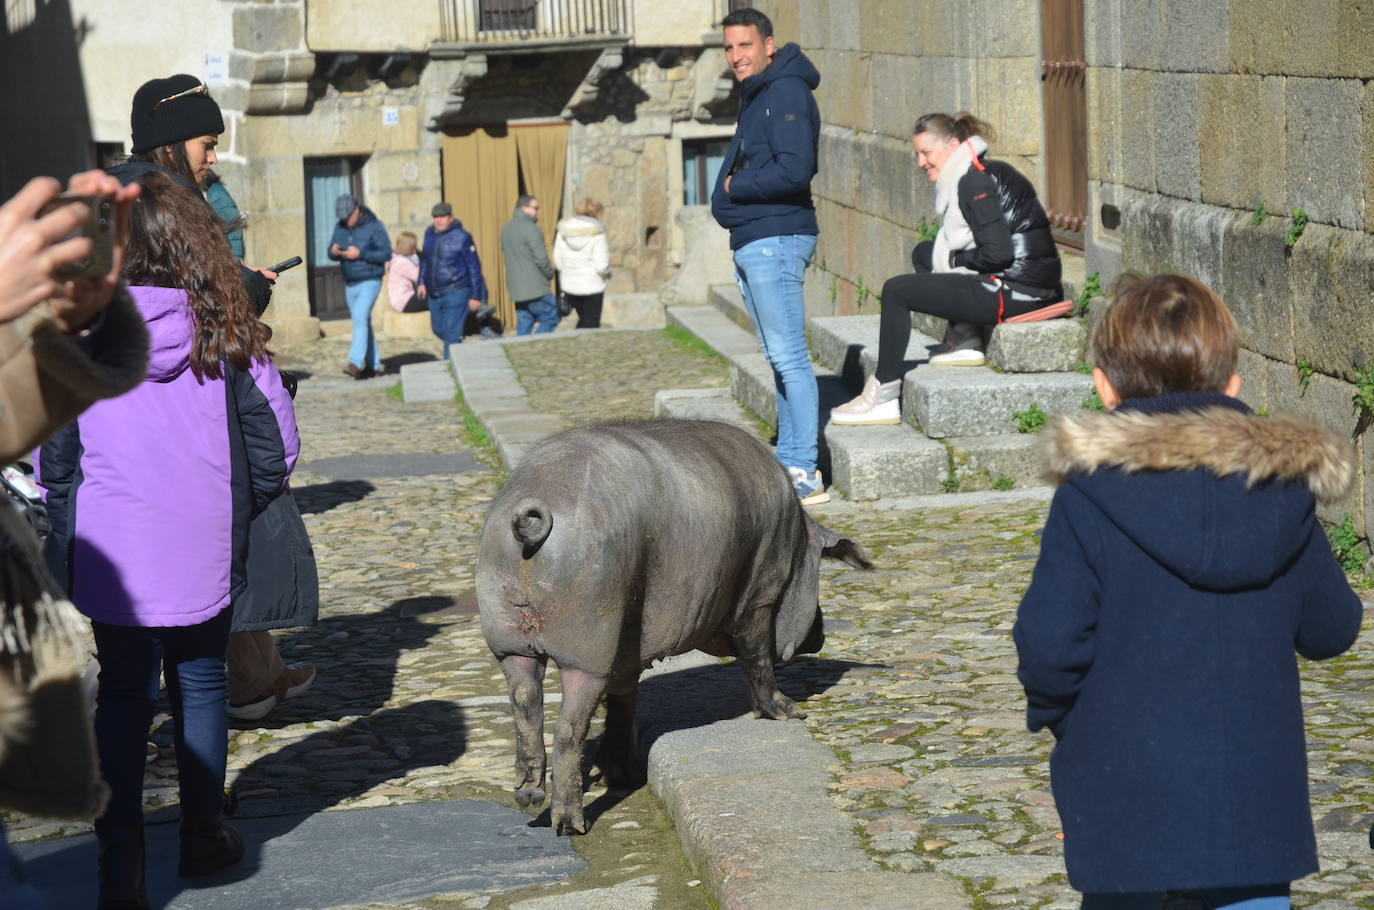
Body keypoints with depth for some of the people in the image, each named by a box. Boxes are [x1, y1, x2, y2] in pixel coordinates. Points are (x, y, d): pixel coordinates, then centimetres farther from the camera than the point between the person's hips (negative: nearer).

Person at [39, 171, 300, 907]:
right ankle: (203, 837, 24)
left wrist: (65, 532, 13)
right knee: (200, 681, 15)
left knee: (122, 693, 9)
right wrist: (238, 509, 14)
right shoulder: (225, 333, -5)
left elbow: (49, 454, -1)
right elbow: (277, 444, -2)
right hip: (205, 547, 1)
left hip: (110, 549, 0)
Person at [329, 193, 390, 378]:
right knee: (363, 323, 11)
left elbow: (386, 254, -14)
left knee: (359, 318, -20)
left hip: (369, 282, -7)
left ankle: (356, 362, -28)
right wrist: (333, 251, -12)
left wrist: (360, 254, -24)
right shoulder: (340, 227, 7)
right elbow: (331, 253, 13)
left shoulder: (374, 227, -10)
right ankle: (373, 365, 19)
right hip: (350, 284, 7)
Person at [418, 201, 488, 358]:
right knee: (438, 329, 17)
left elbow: (474, 267, -8)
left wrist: (475, 296, -9)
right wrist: (422, 282, 14)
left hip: (456, 292, -7)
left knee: (451, 333, -10)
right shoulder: (430, 234, 7)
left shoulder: (461, 237, -11)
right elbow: (425, 259, 22)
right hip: (434, 293, 7)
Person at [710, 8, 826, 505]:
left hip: (776, 240, -10)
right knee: (779, 357, 13)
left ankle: (804, 473, -11)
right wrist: (726, 194, 3)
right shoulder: (754, 97, 18)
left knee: (788, 356, -11)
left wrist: (735, 187, -10)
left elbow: (794, 171, -23)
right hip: (751, 242, 10)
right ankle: (789, 460, 19)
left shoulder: (787, 93, -12)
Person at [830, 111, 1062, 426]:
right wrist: (950, 254, 8)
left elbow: (997, 252, -21)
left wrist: (955, 259, -5)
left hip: (1017, 291, -11)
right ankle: (965, 341, 12)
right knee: (923, 253, 24)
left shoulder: (973, 181, -13)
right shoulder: (988, 172, 17)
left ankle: (883, 399, -4)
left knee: (897, 291, -7)